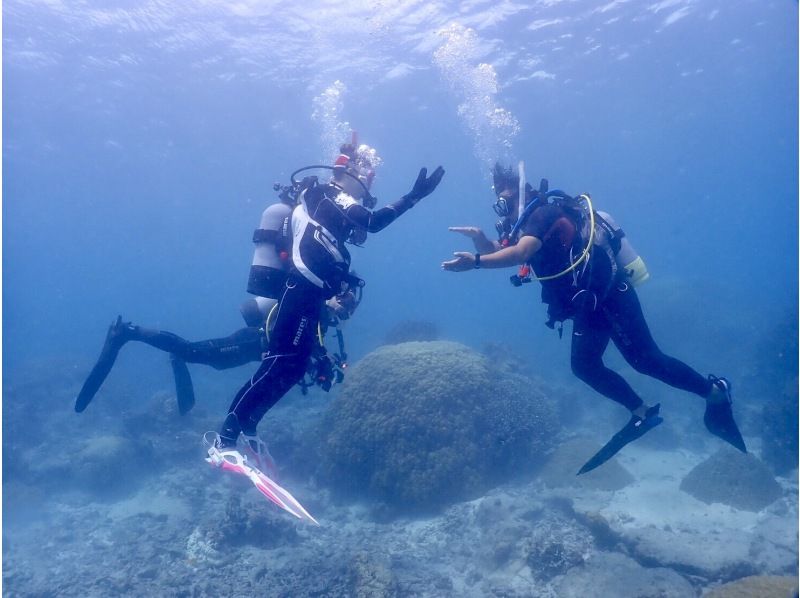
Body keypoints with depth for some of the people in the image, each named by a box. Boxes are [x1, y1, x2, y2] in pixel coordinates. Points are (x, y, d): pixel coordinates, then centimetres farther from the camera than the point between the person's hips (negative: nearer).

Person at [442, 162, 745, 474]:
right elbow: (500, 250, 15)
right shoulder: (530, 222, 17)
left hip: (611, 296, -10)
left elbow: (520, 253, -29)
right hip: (590, 303, 10)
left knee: (646, 360, -8)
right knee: (584, 365, 10)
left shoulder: (545, 211, -14)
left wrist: (475, 261, -31)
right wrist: (479, 238, -5)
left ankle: (714, 390, 9)